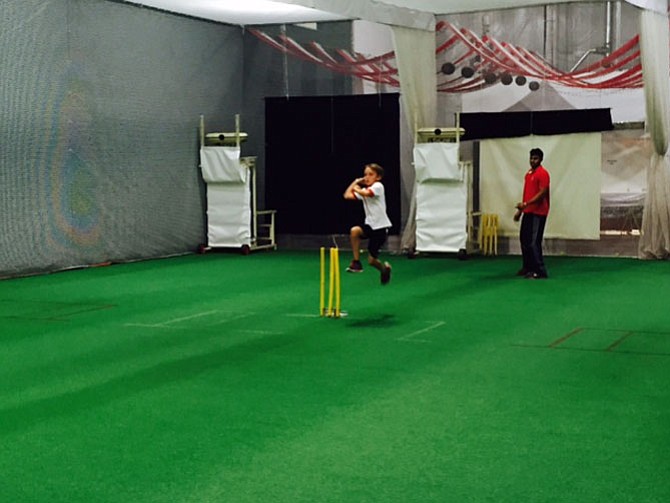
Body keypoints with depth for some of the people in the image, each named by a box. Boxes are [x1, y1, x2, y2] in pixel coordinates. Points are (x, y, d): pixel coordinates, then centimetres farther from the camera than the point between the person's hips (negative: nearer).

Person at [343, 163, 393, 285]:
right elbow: (347, 195, 2)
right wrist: (356, 182, 5)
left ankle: (384, 268, 32)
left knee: (372, 260, -3)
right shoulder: (363, 190, 10)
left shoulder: (378, 186, -11)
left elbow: (366, 193, -29)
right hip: (370, 224, 6)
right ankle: (356, 262, -16)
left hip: (381, 226, -6)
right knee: (354, 231, -29)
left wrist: (356, 188, -10)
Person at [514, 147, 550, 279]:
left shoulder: (542, 173, -11)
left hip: (538, 213, -9)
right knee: (524, 239, 14)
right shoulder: (528, 173, 16)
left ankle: (540, 271, -6)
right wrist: (520, 210, 20)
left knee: (534, 242, -10)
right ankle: (527, 267, 25)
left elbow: (542, 193, -19)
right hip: (528, 212, 9)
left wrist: (526, 204, -25)